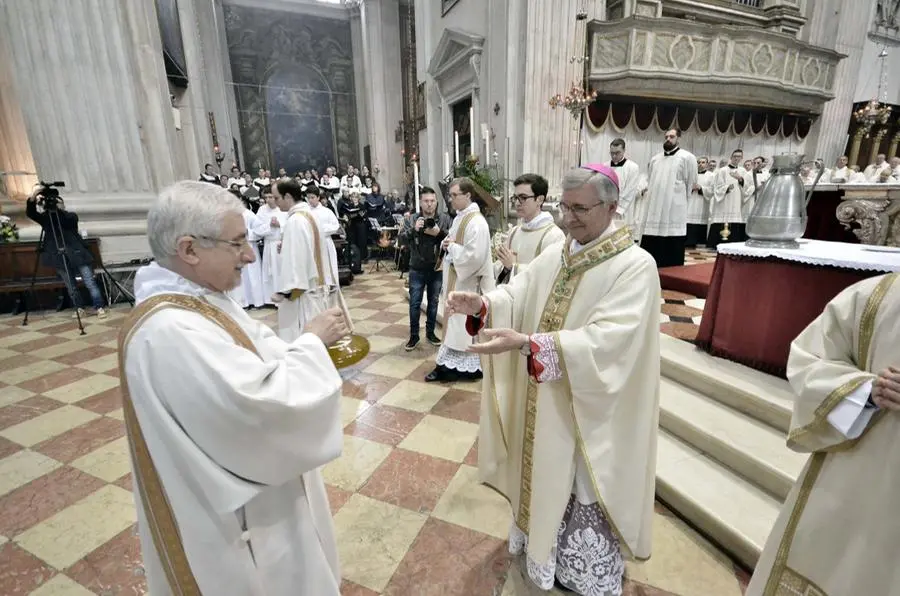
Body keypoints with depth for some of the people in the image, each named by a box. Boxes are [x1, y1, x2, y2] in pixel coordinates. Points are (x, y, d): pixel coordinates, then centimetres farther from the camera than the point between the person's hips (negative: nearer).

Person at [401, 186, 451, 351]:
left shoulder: (445, 218, -2)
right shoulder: (411, 219, 0)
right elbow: (402, 239, -9)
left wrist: (440, 233, -25)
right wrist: (414, 229, -24)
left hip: (437, 269, 1)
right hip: (417, 269, 0)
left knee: (433, 302, 13)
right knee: (414, 303, 5)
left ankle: (430, 332, 29)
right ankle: (414, 336, 19)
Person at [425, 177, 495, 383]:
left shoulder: (476, 222, -20)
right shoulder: (459, 217, 10)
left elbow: (475, 256, -27)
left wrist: (452, 247, -16)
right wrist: (446, 244, -1)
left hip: (467, 281, -10)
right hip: (454, 278, 10)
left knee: (465, 324, 1)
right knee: (454, 322, 15)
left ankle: (469, 366, 16)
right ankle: (450, 363, 26)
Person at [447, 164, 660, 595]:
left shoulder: (635, 266, -19)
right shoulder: (554, 255, 3)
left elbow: (607, 339, -31)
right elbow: (517, 294, -1)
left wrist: (526, 343, -40)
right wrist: (482, 305, -23)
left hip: (588, 411, -6)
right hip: (541, 403, 6)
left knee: (583, 489, 14)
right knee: (543, 472, 24)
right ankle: (541, 539, 51)